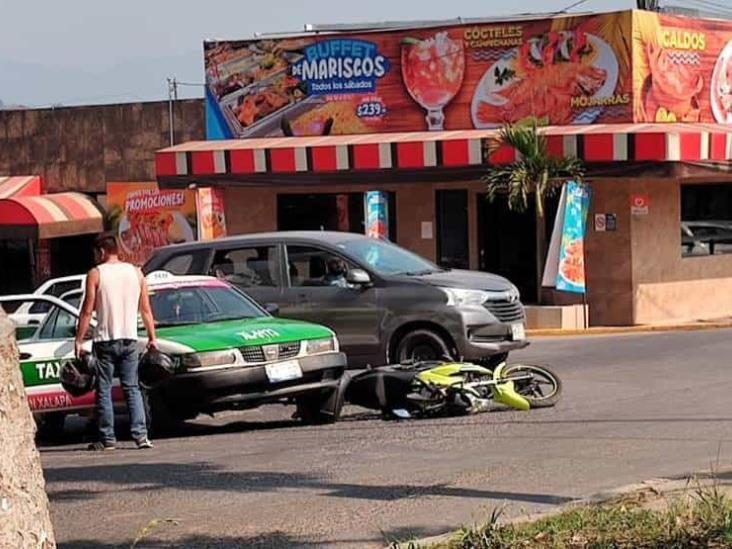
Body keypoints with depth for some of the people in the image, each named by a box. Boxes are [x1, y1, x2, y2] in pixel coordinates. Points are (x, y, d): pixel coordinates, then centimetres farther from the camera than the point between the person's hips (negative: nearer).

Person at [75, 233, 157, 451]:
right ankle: (141, 435, -4)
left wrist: (79, 340, -2)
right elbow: (146, 310, 8)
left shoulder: (96, 274, -3)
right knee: (132, 388, 7)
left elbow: (87, 311, -6)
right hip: (129, 339, 4)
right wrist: (152, 337, 15)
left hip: (105, 339, -3)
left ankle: (107, 439, 2)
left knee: (104, 390, 3)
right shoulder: (135, 273, 8)